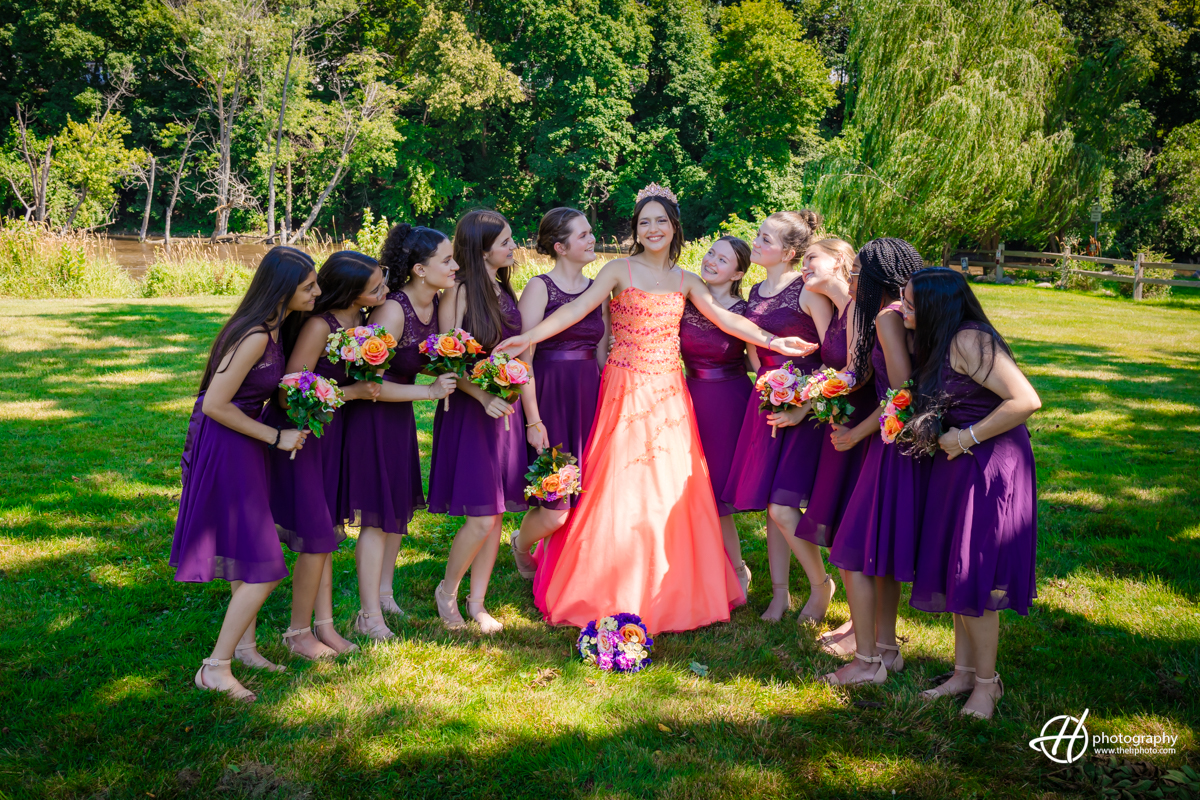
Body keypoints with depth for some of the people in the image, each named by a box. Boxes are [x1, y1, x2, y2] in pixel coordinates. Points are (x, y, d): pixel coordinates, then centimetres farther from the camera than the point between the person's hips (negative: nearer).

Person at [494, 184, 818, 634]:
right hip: (625, 390, -4)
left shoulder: (684, 281, 12)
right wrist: (528, 338, -24)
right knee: (621, 491, -4)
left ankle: (669, 595, 19)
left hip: (668, 393, 4)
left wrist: (772, 342, -6)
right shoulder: (620, 270, -1)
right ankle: (612, 595, 9)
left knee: (671, 490, 5)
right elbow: (577, 309, -11)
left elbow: (724, 318, 6)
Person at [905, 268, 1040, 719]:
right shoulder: (937, 344, 7)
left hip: (990, 466, -9)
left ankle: (986, 683, 16)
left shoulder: (969, 341, -21)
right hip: (957, 466, 9)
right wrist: (931, 433, 2)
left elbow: (1026, 400, -26)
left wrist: (966, 438, -21)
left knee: (972, 578, -1)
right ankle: (963, 673, 27)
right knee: (953, 573, 14)